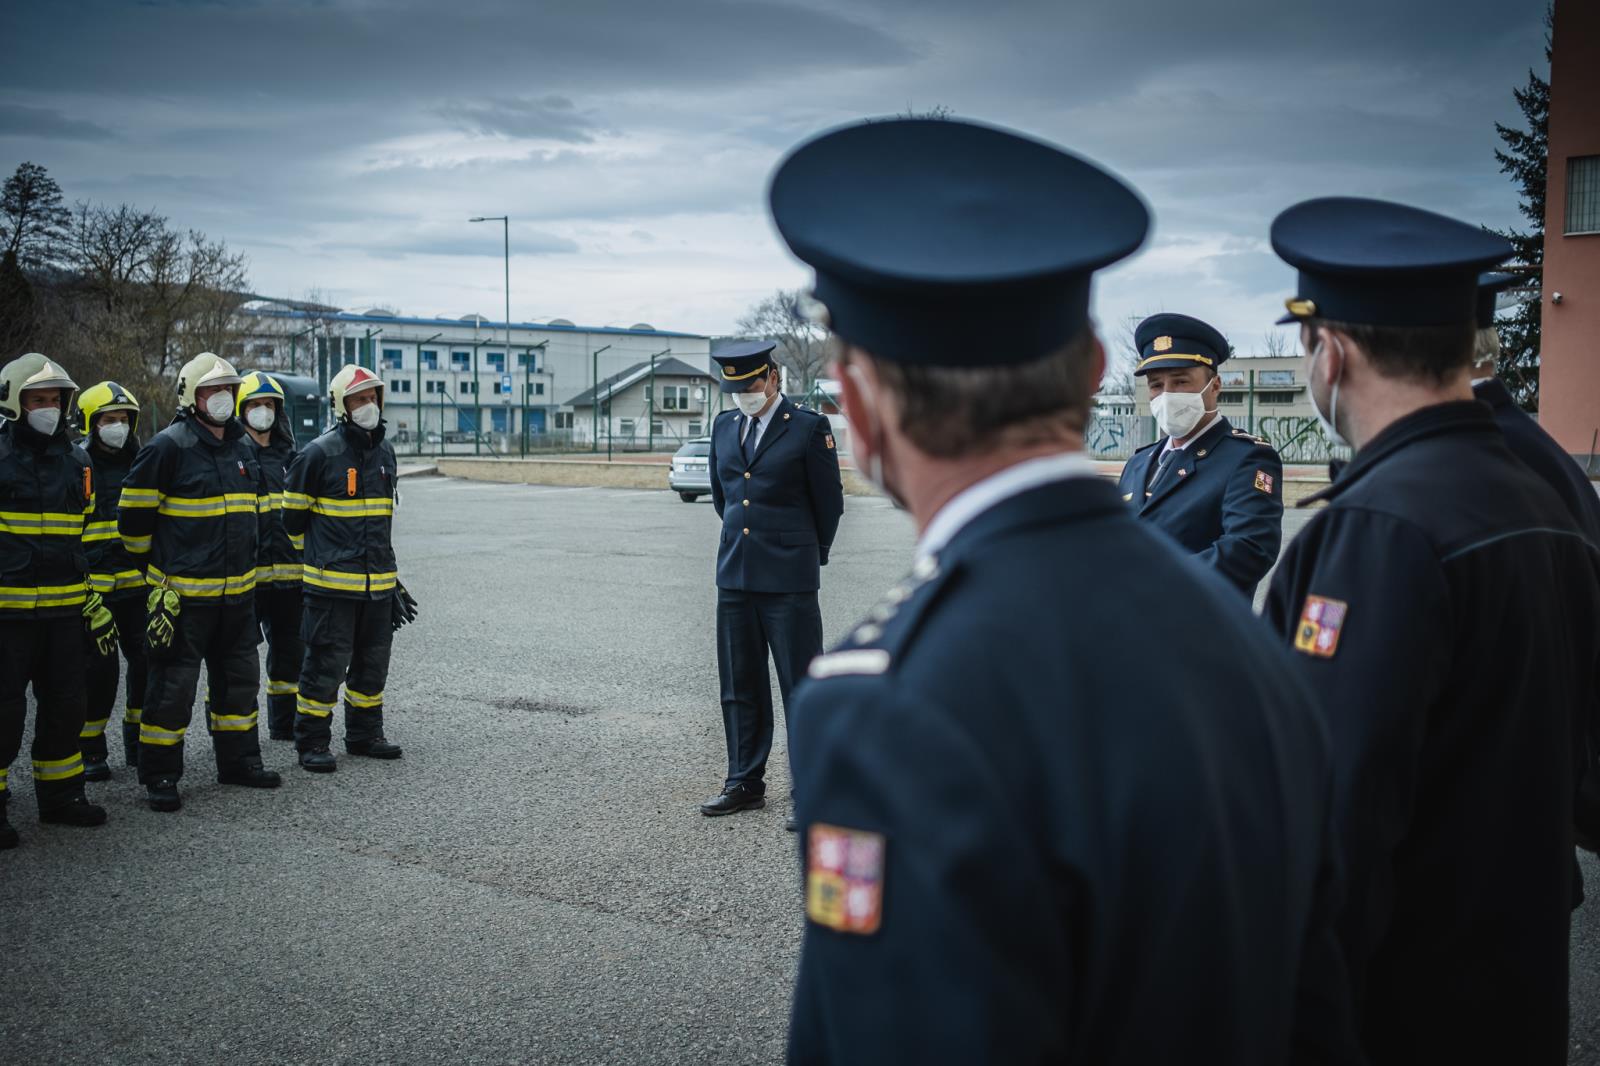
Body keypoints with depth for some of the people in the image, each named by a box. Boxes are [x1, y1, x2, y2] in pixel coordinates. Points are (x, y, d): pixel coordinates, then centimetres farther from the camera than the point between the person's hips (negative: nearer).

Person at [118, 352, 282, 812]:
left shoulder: (241, 447, 12)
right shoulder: (168, 446, -11)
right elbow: (134, 512, -6)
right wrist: (153, 559, 4)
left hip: (237, 589, 7)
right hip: (183, 592, -7)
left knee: (239, 676, 15)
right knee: (174, 683, -2)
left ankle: (238, 760, 28)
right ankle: (160, 774, 9)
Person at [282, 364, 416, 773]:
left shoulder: (384, 452, 11)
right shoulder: (319, 453, -10)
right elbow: (294, 518, -2)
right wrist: (322, 555, 8)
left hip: (379, 582, 7)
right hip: (332, 583, -6)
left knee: (372, 663, 14)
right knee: (326, 664, -2)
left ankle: (365, 734, 27)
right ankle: (312, 743, 9)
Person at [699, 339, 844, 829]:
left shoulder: (809, 428, -6)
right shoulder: (724, 426, 11)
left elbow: (829, 501, 1)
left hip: (788, 580, -6)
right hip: (735, 575, 6)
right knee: (739, 687, 12)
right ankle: (745, 784, 23)